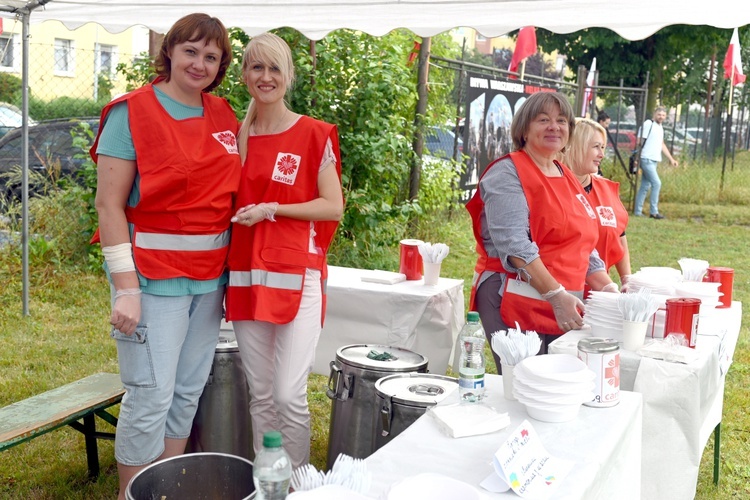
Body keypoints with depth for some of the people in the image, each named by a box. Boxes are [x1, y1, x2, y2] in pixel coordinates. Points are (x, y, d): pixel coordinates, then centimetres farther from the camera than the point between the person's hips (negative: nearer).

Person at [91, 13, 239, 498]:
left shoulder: (225, 118, 9)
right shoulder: (132, 112, -7)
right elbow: (109, 204, -11)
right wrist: (126, 287, -16)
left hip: (210, 275, 6)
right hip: (154, 274, -6)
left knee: (189, 391, 13)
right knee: (151, 395, -3)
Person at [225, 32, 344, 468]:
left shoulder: (314, 135, -2)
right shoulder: (235, 135, 11)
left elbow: (334, 207, -5)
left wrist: (271, 209, -12)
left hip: (298, 275, -4)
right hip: (246, 274, 4)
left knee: (290, 395, -6)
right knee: (260, 394, 10)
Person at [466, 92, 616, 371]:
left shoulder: (569, 180, 19)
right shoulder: (508, 174, -6)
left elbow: (583, 248, 22)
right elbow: (514, 244, -18)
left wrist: (610, 290, 8)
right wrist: (556, 294, -25)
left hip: (565, 308, 8)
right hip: (515, 303, -7)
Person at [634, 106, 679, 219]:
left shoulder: (660, 127, 18)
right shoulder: (648, 124, -8)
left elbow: (662, 145, 25)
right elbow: (640, 141, -11)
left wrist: (671, 159, 23)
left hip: (654, 161, 8)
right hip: (647, 159, -8)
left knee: (645, 186, 8)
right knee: (656, 183, -12)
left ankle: (638, 211, 12)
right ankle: (654, 211, -8)